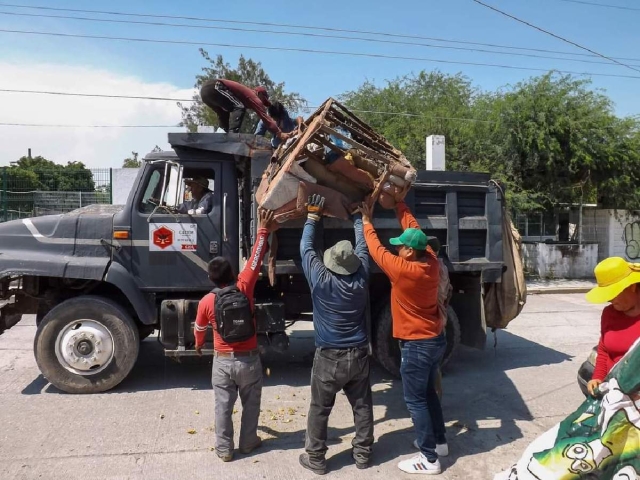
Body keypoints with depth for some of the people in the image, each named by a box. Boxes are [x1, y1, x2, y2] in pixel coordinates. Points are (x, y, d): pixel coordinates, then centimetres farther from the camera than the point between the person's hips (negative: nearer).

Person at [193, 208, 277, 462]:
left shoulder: (206, 301, -11)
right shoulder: (244, 288, -16)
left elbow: (199, 329, 7)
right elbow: (255, 261, -12)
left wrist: (198, 345, 28)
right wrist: (263, 231, -6)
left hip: (223, 361, 1)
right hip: (249, 360, 0)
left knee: (223, 407, 14)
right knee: (251, 404, 18)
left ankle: (224, 449, 23)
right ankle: (249, 442, 31)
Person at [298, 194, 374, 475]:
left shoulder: (320, 279, -15)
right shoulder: (362, 276, -8)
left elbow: (305, 248, -3)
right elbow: (362, 245, 7)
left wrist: (313, 216, 9)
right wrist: (358, 215, 19)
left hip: (329, 356, -3)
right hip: (358, 354, 3)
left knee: (319, 409, 10)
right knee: (362, 406, 16)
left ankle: (315, 458, 20)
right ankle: (362, 453, 28)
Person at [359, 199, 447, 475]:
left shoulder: (402, 269, -24)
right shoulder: (431, 262, -5)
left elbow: (377, 250, -9)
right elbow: (414, 227, 7)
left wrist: (367, 222, 5)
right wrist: (399, 202, 14)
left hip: (417, 345, -8)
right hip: (436, 339, 8)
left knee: (415, 401, 3)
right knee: (428, 393, 23)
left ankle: (429, 459, 12)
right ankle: (439, 442, 37)